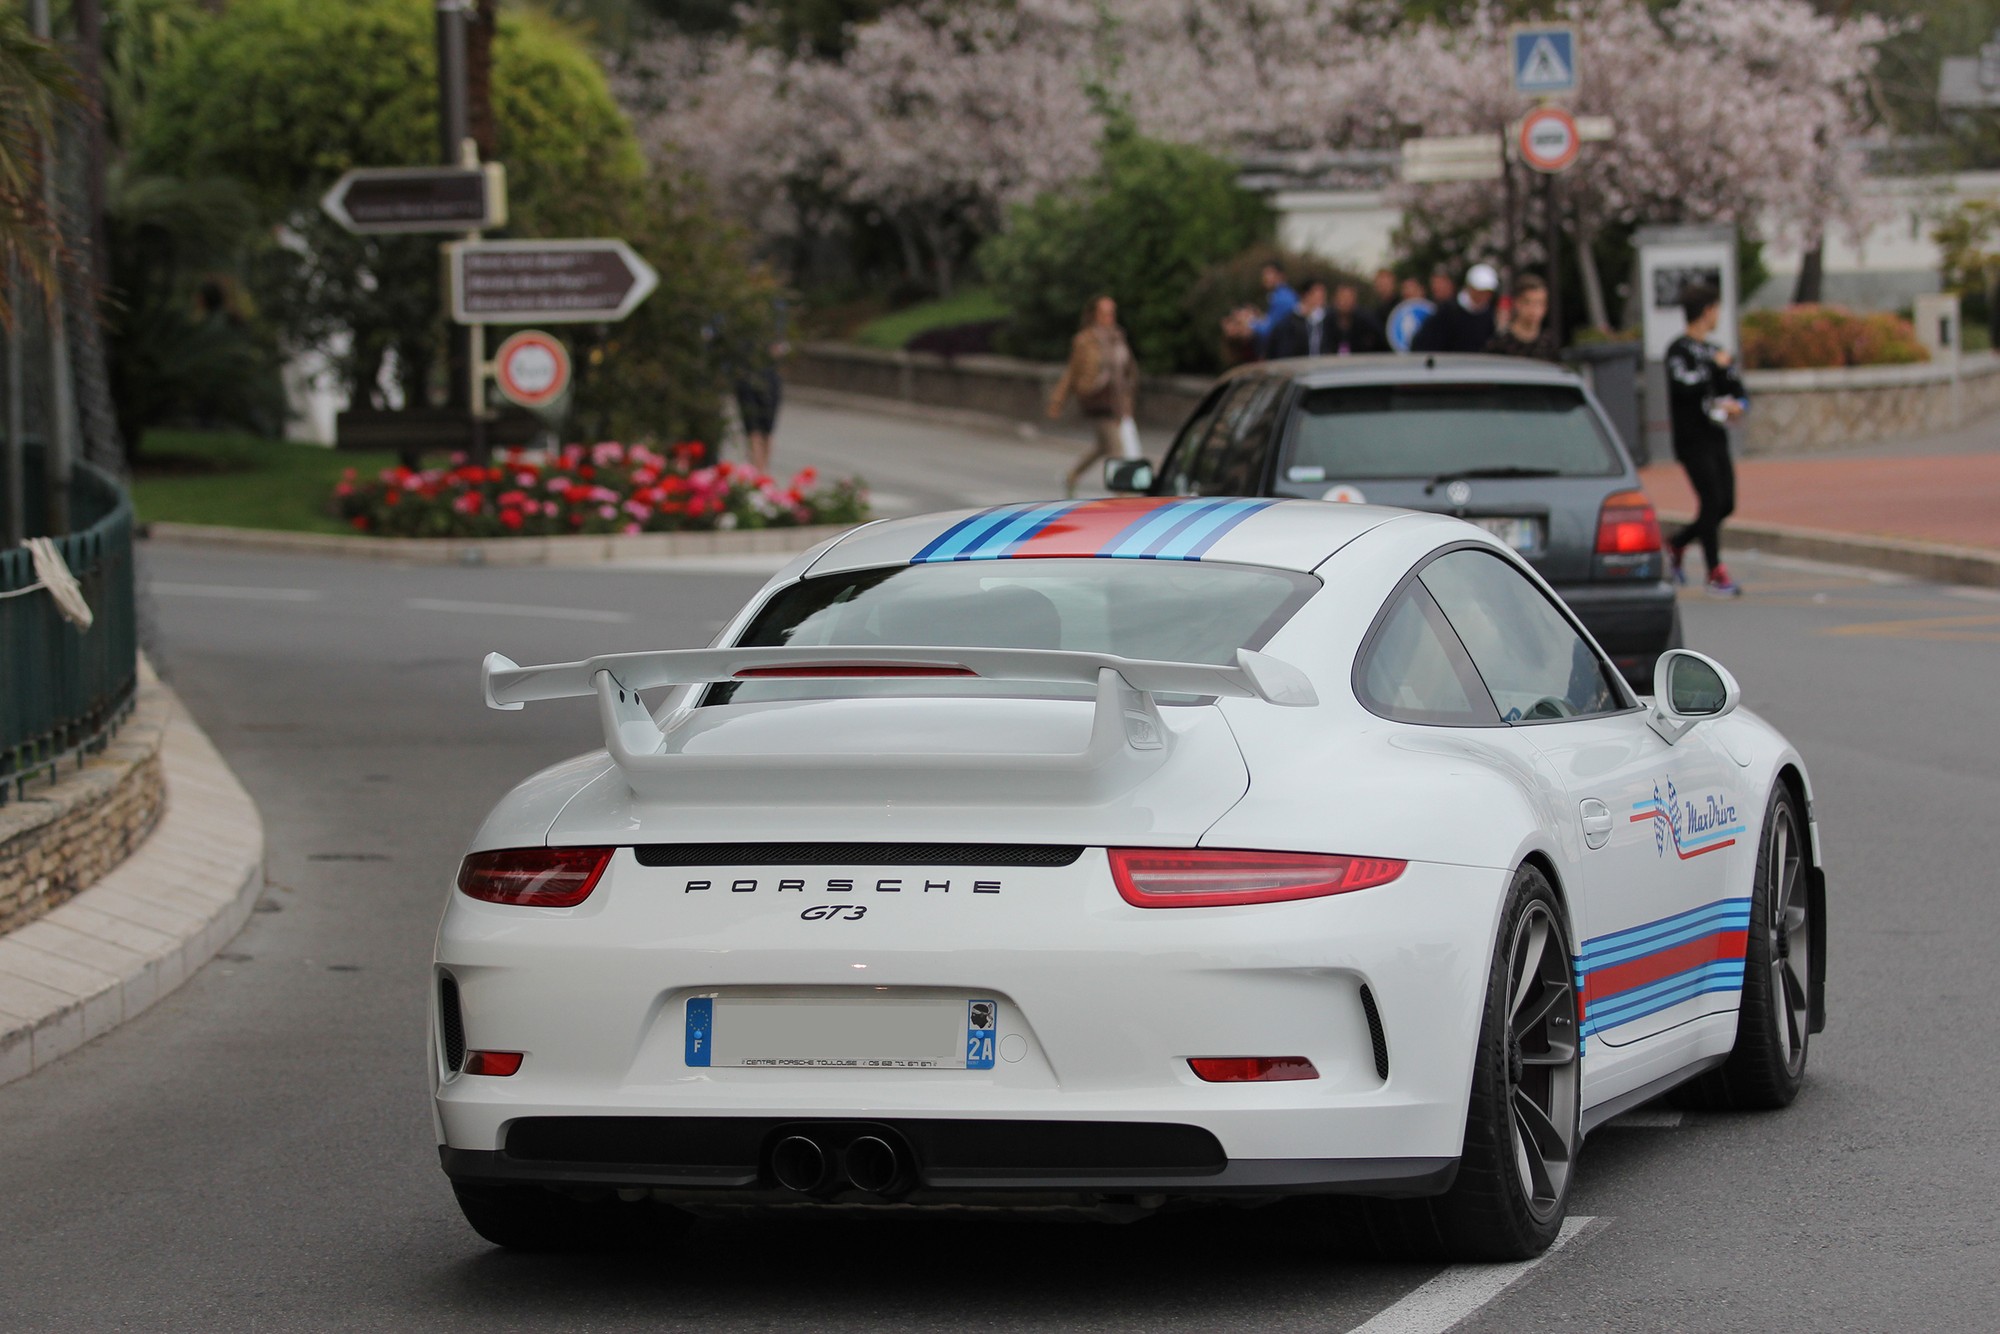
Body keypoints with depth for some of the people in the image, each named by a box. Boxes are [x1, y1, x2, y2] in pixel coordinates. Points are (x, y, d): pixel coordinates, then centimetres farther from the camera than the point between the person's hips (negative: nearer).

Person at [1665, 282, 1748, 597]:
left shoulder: (1715, 351, 17)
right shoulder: (1679, 349, -6)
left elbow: (1739, 392, 18)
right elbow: (1685, 386, -21)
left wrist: (1737, 405, -5)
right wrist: (1716, 367, -10)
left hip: (1716, 438, 8)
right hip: (1693, 439, -8)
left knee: (1726, 504, 5)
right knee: (1712, 502, -11)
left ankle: (1676, 546, 23)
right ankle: (1715, 572, -6)